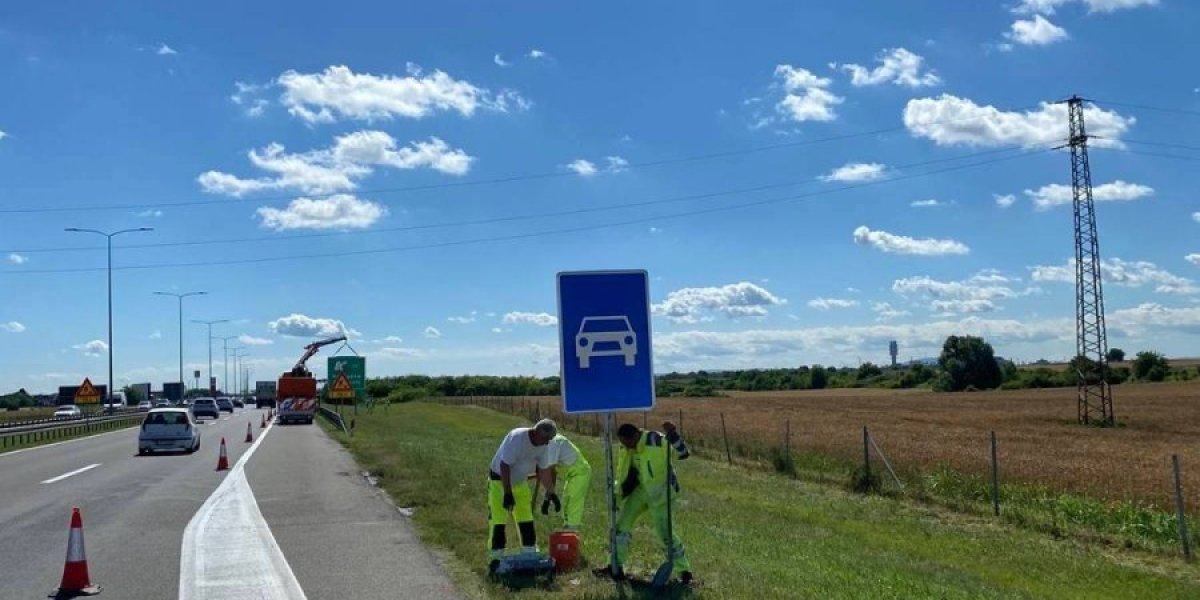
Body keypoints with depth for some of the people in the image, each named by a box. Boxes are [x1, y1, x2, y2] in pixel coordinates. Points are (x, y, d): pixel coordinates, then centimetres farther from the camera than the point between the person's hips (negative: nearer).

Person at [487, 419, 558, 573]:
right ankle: (496, 558, 1)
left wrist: (550, 493, 8)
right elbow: (504, 466, -30)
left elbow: (542, 470, 5)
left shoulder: (543, 446, -10)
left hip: (520, 481, 6)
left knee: (526, 519, 5)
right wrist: (507, 493, -29)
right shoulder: (517, 438, -32)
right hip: (499, 479, -6)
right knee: (497, 520, -8)